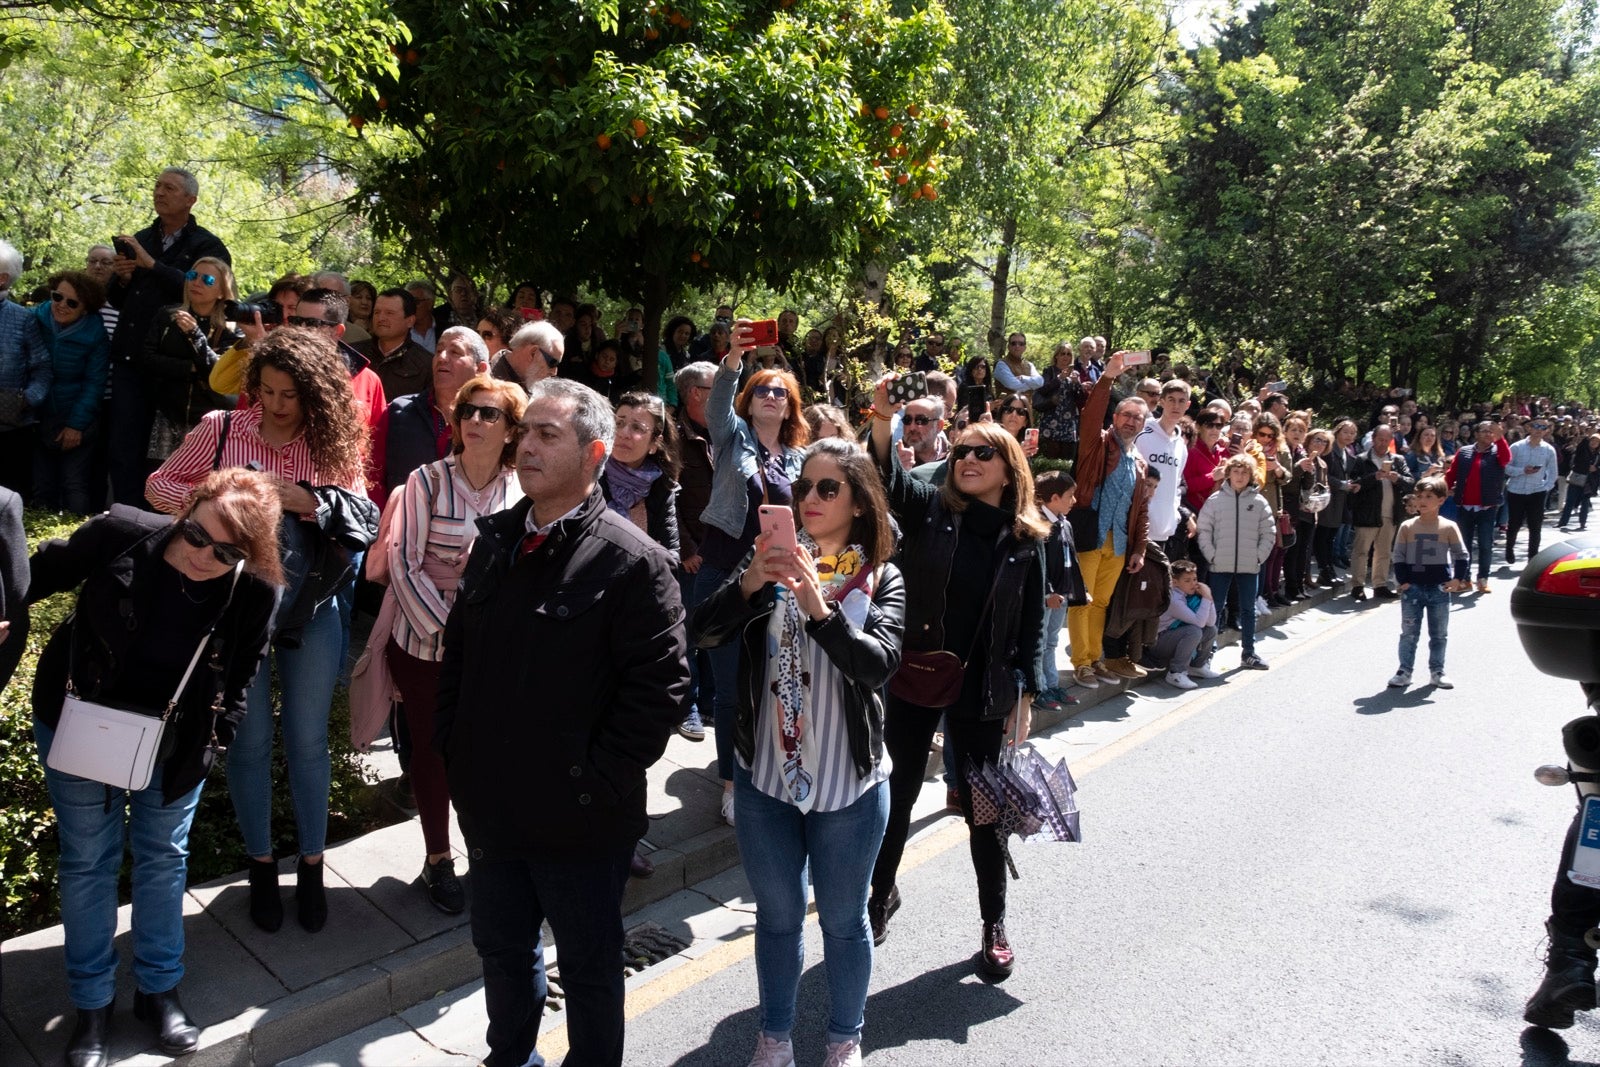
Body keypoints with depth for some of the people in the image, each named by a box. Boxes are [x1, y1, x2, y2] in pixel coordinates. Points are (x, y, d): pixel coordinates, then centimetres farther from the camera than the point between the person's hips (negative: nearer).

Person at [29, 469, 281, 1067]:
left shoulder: (255, 593, -20)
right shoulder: (120, 535, -24)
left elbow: (238, 682, -5)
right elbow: (45, 572, -4)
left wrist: (214, 740, -9)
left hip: (175, 741, 1)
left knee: (164, 857, 14)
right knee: (88, 861, 9)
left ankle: (158, 989, 32)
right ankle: (91, 1003, 26)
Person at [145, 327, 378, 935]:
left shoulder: (334, 443, -2)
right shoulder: (221, 429, -2)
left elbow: (367, 520, -7)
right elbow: (159, 486, 6)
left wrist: (309, 502, -22)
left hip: (310, 609, 0)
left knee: (308, 741, 9)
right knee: (250, 740, 10)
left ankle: (311, 866, 25)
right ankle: (261, 866, 28)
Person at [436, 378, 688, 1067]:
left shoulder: (632, 561, -17)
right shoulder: (497, 542, 5)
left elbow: (660, 687, -19)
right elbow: (456, 652, 15)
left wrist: (597, 780, -18)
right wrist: (452, 746, 9)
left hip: (579, 821, -6)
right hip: (490, 808, 7)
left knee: (589, 969, 15)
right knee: (502, 951, 26)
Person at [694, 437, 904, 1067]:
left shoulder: (880, 580, -5)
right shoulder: (774, 562, 0)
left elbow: (879, 664, -22)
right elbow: (706, 631, -12)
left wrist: (817, 605, -35)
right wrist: (750, 582, -30)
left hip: (849, 783, -2)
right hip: (765, 776, 2)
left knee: (843, 920, 15)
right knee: (777, 916, 18)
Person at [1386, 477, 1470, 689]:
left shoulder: (1448, 527, -3)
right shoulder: (1407, 527, -1)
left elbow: (1462, 556, 0)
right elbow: (1399, 556, 1)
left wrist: (1457, 579, -11)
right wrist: (1403, 581, -7)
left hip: (1439, 588, 0)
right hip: (1413, 587, 0)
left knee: (1439, 634, 10)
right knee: (1409, 632, 3)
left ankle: (1437, 672, 20)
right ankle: (1404, 671, 10)